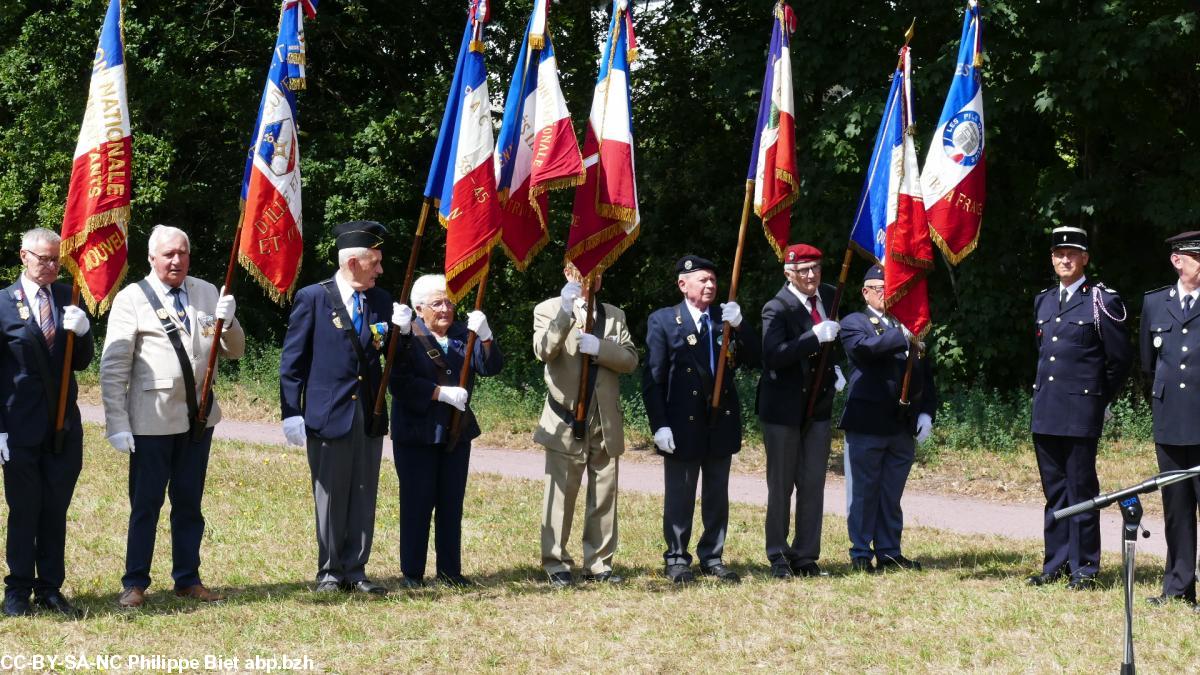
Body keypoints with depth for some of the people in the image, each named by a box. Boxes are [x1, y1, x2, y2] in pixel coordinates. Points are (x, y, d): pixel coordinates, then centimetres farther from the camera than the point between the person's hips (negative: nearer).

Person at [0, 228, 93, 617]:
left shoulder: (67, 298, 7)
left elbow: (81, 363, 9)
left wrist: (82, 331, -12)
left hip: (63, 425, 4)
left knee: (56, 511, 8)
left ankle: (50, 589, 18)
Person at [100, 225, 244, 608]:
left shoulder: (207, 294, 8)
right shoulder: (132, 299, -5)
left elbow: (235, 351, 10)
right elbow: (113, 368, -6)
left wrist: (228, 323, -11)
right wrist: (117, 424, -11)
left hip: (198, 417, 4)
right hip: (152, 420, -4)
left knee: (189, 504, 13)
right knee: (145, 504, 2)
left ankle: (187, 579, 21)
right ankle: (135, 583, 11)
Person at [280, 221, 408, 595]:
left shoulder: (380, 301, 8)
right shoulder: (313, 298, -4)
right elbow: (292, 362, -3)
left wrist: (401, 331, -9)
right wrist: (291, 414, -8)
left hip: (369, 415, 4)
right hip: (328, 414, -4)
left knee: (363, 498, 7)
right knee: (331, 498, 4)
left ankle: (355, 571, 16)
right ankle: (330, 572, 14)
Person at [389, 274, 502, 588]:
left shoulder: (463, 334, 9)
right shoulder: (408, 337, -7)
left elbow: (491, 367, -2)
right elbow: (399, 383, -16)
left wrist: (485, 336, -18)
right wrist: (441, 393, -21)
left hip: (457, 432, 5)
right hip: (416, 433, -5)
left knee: (452, 503, 8)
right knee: (417, 503, -1)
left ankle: (450, 570, 15)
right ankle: (411, 572, 6)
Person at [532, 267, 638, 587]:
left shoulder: (614, 316, 14)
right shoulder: (548, 310, 2)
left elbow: (630, 359, 3)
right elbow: (543, 351, -16)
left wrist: (599, 348, -14)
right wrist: (565, 313, -27)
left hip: (606, 423, 4)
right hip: (566, 421, -4)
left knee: (604, 497, 6)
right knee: (561, 496, -2)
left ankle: (599, 563, 12)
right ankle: (556, 564, 4)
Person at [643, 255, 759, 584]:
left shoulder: (725, 319, 10)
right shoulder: (662, 321, -2)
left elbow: (754, 358, 1)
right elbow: (653, 378, -5)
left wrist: (739, 326, -15)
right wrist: (659, 425, -12)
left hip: (722, 421, 4)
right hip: (683, 424, -4)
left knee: (717, 496, 10)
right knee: (680, 496, 2)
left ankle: (712, 558, 20)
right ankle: (677, 560, 12)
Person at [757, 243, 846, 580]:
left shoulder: (829, 297, 5)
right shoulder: (777, 309, -15)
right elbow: (774, 356, -29)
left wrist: (835, 368, 9)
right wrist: (815, 336, -34)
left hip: (819, 404, 5)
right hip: (783, 407, -5)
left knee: (813, 485, 7)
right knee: (781, 486, 4)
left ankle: (806, 557, 14)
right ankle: (778, 558, 13)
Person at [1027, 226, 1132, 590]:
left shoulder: (1102, 301, -4)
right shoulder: (1043, 301, 14)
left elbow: (1121, 358, 0)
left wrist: (1098, 398, 5)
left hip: (1081, 411, -6)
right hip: (1045, 410, 6)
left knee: (1081, 489, -2)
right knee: (1054, 490, 10)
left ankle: (1084, 568, 3)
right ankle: (1056, 563, 16)